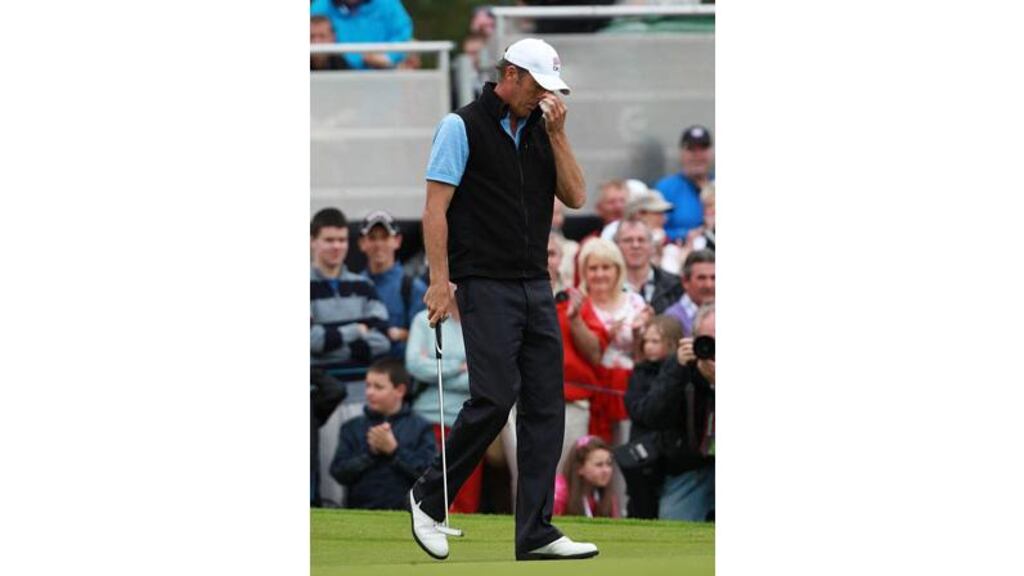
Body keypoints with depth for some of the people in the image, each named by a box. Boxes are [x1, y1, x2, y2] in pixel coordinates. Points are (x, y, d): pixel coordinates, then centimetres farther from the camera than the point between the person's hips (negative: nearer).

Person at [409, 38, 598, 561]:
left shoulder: (541, 131, 13)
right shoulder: (462, 127, -6)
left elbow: (575, 197, 6)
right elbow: (436, 206, -10)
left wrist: (557, 134, -4)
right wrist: (439, 279, -16)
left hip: (536, 287, 7)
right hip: (485, 286, -7)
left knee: (545, 408, 0)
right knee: (495, 397, -14)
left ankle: (536, 533, 1)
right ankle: (429, 498, 5)